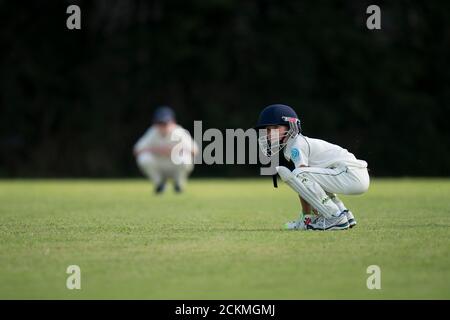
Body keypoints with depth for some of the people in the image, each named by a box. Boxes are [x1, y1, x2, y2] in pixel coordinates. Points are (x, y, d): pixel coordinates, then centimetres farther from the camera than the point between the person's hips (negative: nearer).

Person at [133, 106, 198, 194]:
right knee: (144, 158, -28)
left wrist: (175, 149, -38)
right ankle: (159, 182, 1)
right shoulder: (153, 133, -10)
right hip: (159, 170, 2)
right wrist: (154, 149, -31)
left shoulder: (180, 133, -17)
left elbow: (195, 150, -28)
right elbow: (136, 150, -15)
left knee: (185, 157, -34)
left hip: (176, 169, -2)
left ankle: (179, 183, -2)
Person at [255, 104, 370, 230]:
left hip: (352, 176, -10)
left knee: (297, 175, -19)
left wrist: (306, 217, -9)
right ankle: (346, 216, 24)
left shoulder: (297, 146, -8)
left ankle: (336, 218, -15)